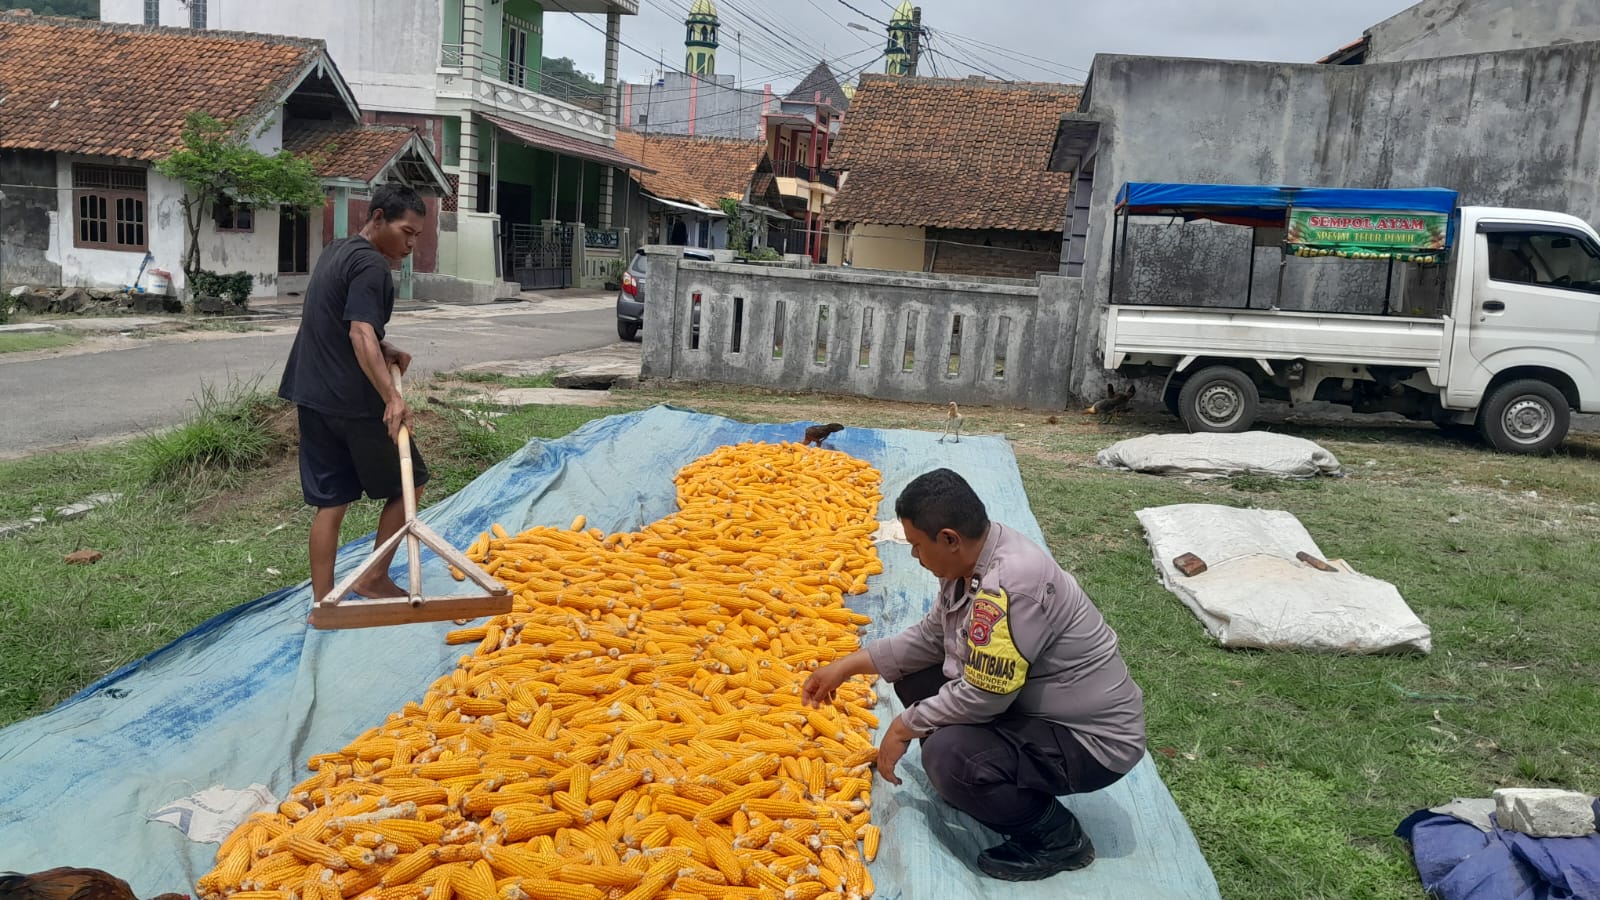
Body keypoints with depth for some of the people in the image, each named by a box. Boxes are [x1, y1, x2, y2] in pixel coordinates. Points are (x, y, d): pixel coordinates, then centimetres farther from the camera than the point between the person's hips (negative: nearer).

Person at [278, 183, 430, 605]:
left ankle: (322, 601, 10)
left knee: (331, 499, 10)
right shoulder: (372, 265, -14)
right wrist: (392, 397, -35)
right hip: (352, 400, -9)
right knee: (409, 482, 9)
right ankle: (375, 578, 15)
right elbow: (360, 336, -26)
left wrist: (386, 350, 10)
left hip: (313, 395, 9)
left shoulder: (336, 251, 17)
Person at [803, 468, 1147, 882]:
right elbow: (931, 637, 10)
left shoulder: (1010, 584, -32)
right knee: (914, 678, 7)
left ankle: (1057, 838, -3)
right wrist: (848, 665, 7)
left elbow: (982, 698, -28)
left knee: (947, 756, -28)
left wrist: (905, 726, -13)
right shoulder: (973, 558, -3)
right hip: (1030, 701, 9)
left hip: (1092, 737, -9)